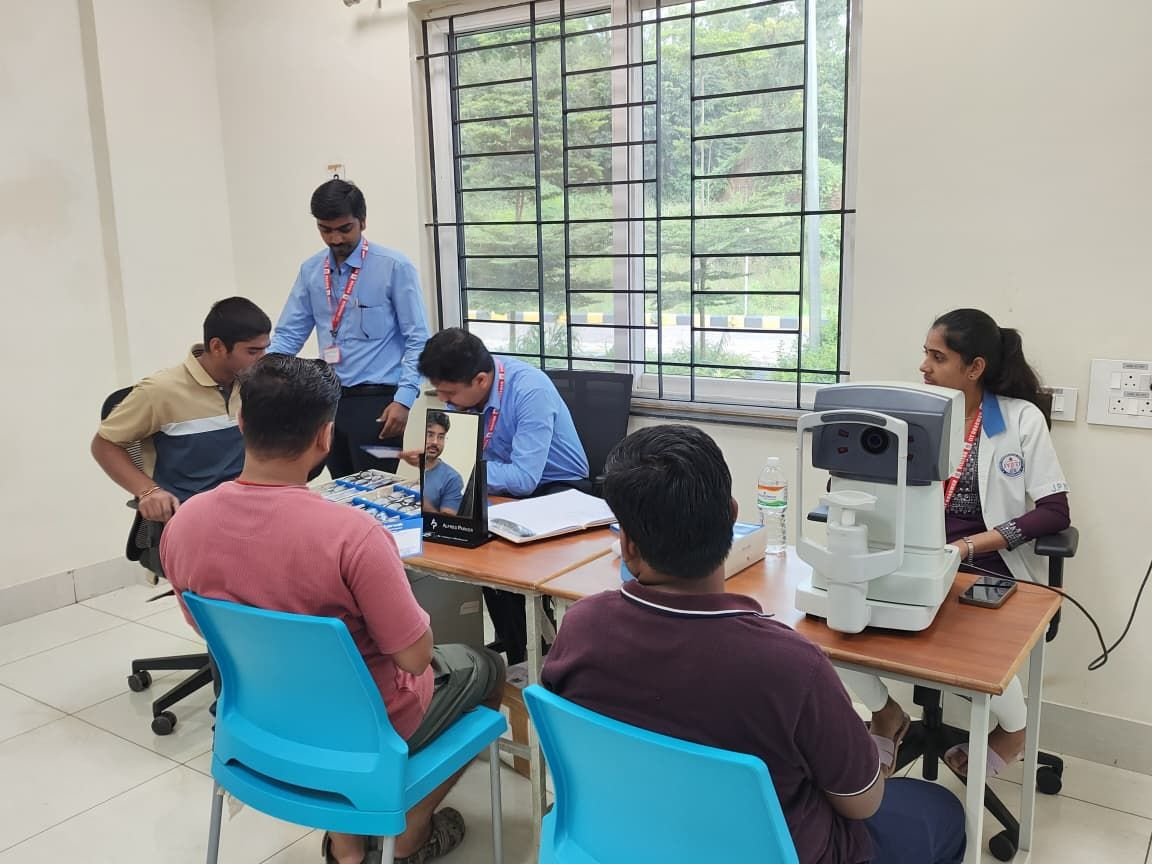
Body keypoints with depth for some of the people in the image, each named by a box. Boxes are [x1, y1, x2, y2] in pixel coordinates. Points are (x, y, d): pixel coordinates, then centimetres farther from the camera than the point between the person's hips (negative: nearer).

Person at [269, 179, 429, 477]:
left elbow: (417, 340, -8)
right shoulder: (310, 271, 8)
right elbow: (289, 335, 9)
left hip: (377, 400, -5)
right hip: (330, 400, 5)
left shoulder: (394, 267, -8)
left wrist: (403, 399, -17)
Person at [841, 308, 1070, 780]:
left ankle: (1013, 729, 7)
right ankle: (885, 713, 10)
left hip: (986, 571, -3)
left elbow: (1055, 512, -7)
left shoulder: (1022, 418, -1)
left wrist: (968, 547, -18)